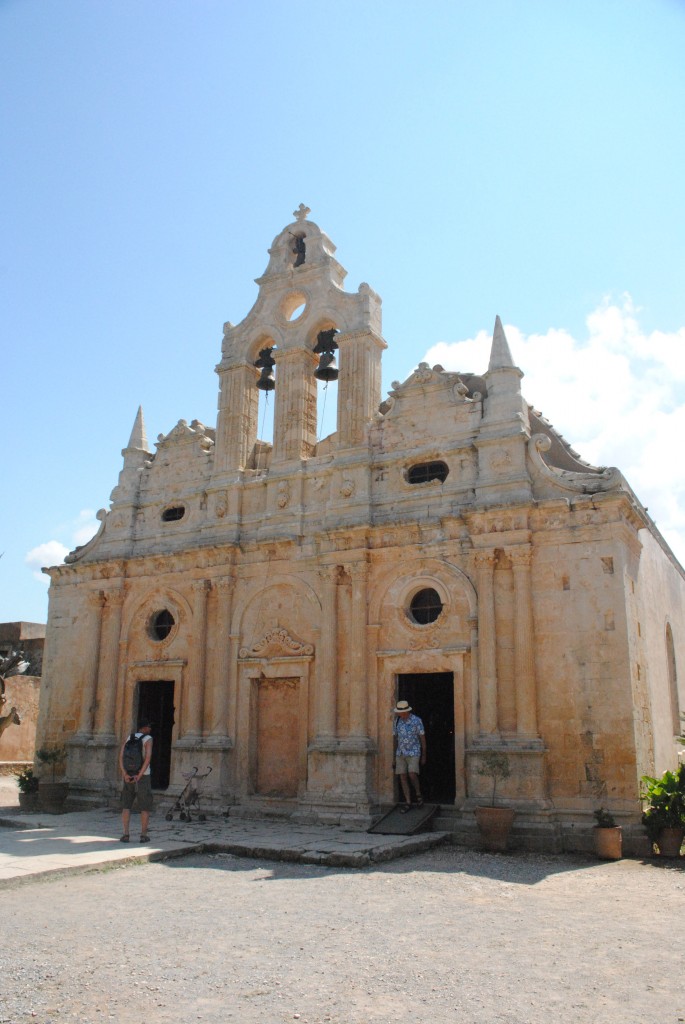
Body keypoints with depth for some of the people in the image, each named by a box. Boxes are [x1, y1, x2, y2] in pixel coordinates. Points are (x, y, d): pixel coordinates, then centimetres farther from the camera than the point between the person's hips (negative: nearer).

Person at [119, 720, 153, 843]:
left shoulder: (128, 738, 6)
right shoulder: (148, 739, -7)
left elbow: (121, 756, -5)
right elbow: (148, 758, -21)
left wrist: (125, 775, -12)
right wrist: (139, 776, -20)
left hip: (129, 776, 3)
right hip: (143, 776, -3)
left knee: (126, 806, 11)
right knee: (145, 807, 7)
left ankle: (125, 834, 4)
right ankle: (143, 835, 7)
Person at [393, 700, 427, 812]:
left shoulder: (417, 720, -10)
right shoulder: (396, 721, 2)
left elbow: (422, 738, -3)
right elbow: (396, 738, 11)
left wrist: (424, 756, -1)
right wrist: (395, 756, 12)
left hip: (413, 753, -4)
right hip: (400, 753, 4)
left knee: (412, 775, -18)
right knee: (403, 777, 0)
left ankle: (418, 794, 9)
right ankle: (408, 803, 9)